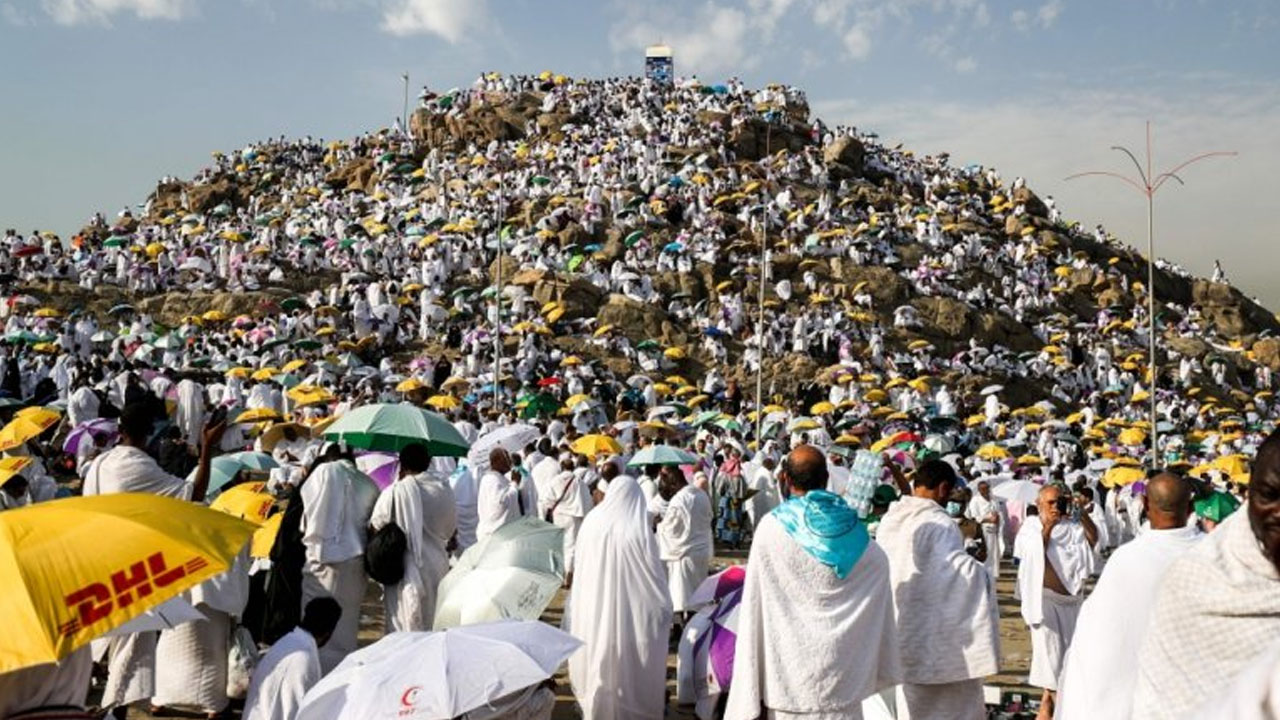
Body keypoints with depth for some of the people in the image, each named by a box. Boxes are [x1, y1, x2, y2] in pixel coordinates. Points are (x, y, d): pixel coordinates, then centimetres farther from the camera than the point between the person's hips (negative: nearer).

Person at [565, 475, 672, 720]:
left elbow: (580, 574, 5)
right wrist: (665, 609, 5)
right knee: (629, 671, 11)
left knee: (598, 667, 19)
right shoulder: (638, 531, -18)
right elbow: (655, 577, -11)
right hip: (630, 615, -3)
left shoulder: (591, 522, -6)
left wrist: (576, 610, 18)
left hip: (592, 613, 4)